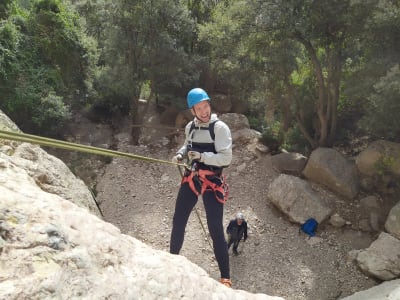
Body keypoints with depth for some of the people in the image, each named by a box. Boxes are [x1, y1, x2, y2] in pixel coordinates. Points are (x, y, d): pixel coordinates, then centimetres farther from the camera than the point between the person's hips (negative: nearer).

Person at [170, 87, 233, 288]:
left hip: (212, 181, -6)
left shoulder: (220, 128, -12)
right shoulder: (190, 127, 7)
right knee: (178, 222, 12)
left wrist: (202, 156, -27)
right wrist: (180, 154, 4)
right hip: (190, 178, 6)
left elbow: (226, 158, -16)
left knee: (215, 230, -5)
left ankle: (225, 278, 7)